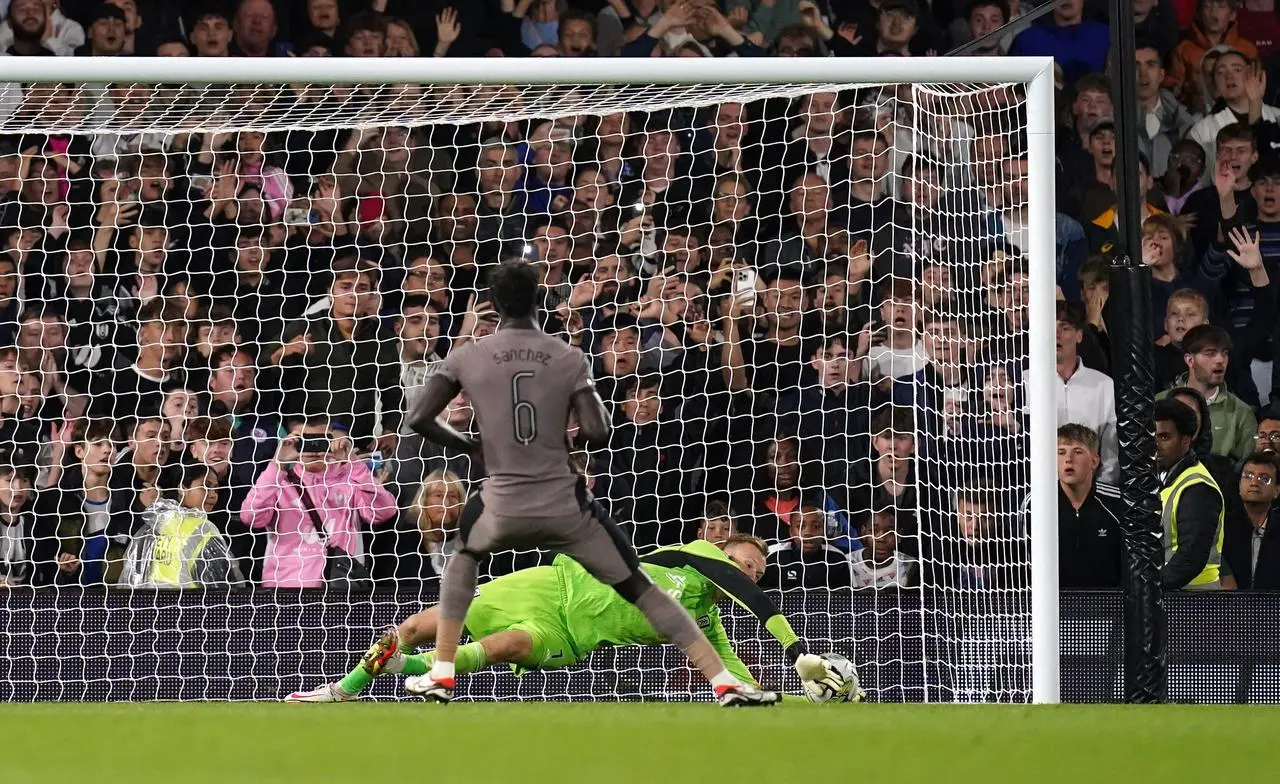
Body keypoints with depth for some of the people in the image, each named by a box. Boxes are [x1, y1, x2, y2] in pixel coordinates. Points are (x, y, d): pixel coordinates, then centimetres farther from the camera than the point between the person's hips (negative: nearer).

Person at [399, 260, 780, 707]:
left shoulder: (468, 357, 1)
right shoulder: (568, 358, 0)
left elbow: (418, 419, -2)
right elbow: (597, 432, -9)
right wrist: (594, 400, 14)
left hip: (502, 511, 1)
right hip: (565, 511, -1)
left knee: (464, 556, 35)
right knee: (642, 590, 8)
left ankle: (441, 676, 28)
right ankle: (726, 683, -1)